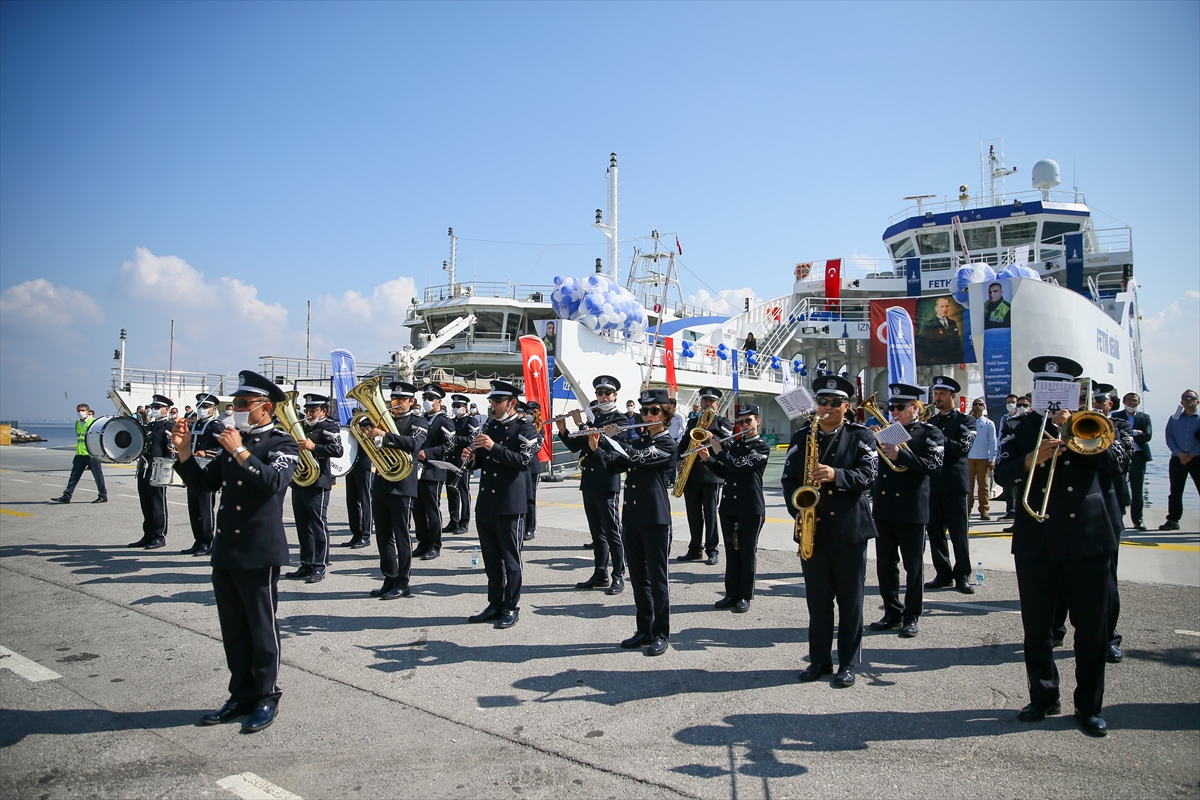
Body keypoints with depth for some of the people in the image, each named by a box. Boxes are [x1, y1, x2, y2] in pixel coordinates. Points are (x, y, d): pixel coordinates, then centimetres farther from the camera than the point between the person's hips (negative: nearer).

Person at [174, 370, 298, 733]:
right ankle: (242, 695, 26)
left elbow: (273, 482, -24)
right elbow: (206, 482, 14)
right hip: (225, 551, 7)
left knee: (262, 628, 4)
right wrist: (184, 452, 2)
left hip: (259, 553, -7)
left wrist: (240, 452, -24)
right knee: (233, 630, 14)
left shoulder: (282, 442, -7)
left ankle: (266, 698, 17)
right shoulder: (233, 440, 14)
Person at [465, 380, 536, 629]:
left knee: (510, 559, 2)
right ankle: (495, 604, 24)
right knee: (491, 558, 13)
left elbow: (524, 461, -20)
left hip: (508, 504, -7)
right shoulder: (490, 425, 14)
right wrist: (472, 456, -1)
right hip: (485, 503, 7)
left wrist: (494, 447, -25)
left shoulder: (525, 429, -6)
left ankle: (511, 608, 12)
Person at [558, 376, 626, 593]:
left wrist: (580, 424, -17)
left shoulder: (619, 420, -5)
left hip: (607, 482, -7)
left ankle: (618, 577, 3)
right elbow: (575, 446, 14)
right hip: (589, 482, 7)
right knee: (596, 532, 12)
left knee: (612, 531, -3)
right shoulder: (592, 418, 16)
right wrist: (563, 430, -1)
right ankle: (600, 575, 19)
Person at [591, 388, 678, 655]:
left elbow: (636, 458, -21)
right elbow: (613, 466, 9)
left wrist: (609, 437, -15)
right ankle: (644, 630, 22)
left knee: (657, 578, 0)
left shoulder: (667, 444, -6)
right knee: (638, 578, 12)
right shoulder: (639, 442, 17)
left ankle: (660, 634, 9)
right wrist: (596, 448, -8)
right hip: (632, 518, 7)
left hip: (655, 519, -7)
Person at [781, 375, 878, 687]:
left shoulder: (861, 436, 0)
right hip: (812, 530, 3)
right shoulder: (801, 437, 9)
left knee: (850, 600, 7)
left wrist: (836, 475, -27)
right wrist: (798, 510, -9)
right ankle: (819, 659, 22)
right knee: (817, 600, 10)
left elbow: (868, 476, -11)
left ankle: (847, 662, 18)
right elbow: (788, 478, 6)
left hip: (849, 531, -2)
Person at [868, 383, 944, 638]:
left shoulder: (931, 434, -2)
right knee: (885, 565, 10)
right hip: (883, 508, 5)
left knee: (913, 566, 6)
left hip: (911, 510, -5)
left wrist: (900, 455, -25)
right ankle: (892, 612, 22)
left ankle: (911, 616, 17)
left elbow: (933, 465, -16)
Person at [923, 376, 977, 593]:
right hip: (932, 483, 5)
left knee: (959, 534, 0)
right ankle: (943, 574, 16)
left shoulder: (965, 420, 1)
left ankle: (962, 576, 10)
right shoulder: (930, 422, 15)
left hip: (954, 484, -5)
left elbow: (963, 447, -14)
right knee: (935, 532, 6)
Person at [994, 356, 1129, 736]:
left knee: (1092, 628, 6)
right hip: (1036, 542, 0)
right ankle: (1043, 697, 24)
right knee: (1037, 627, 8)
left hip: (1088, 537, 0)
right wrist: (1032, 459, -23)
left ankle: (1089, 706, 20)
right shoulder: (1023, 428, 6)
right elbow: (1001, 473, -5)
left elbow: (1115, 466, -6)